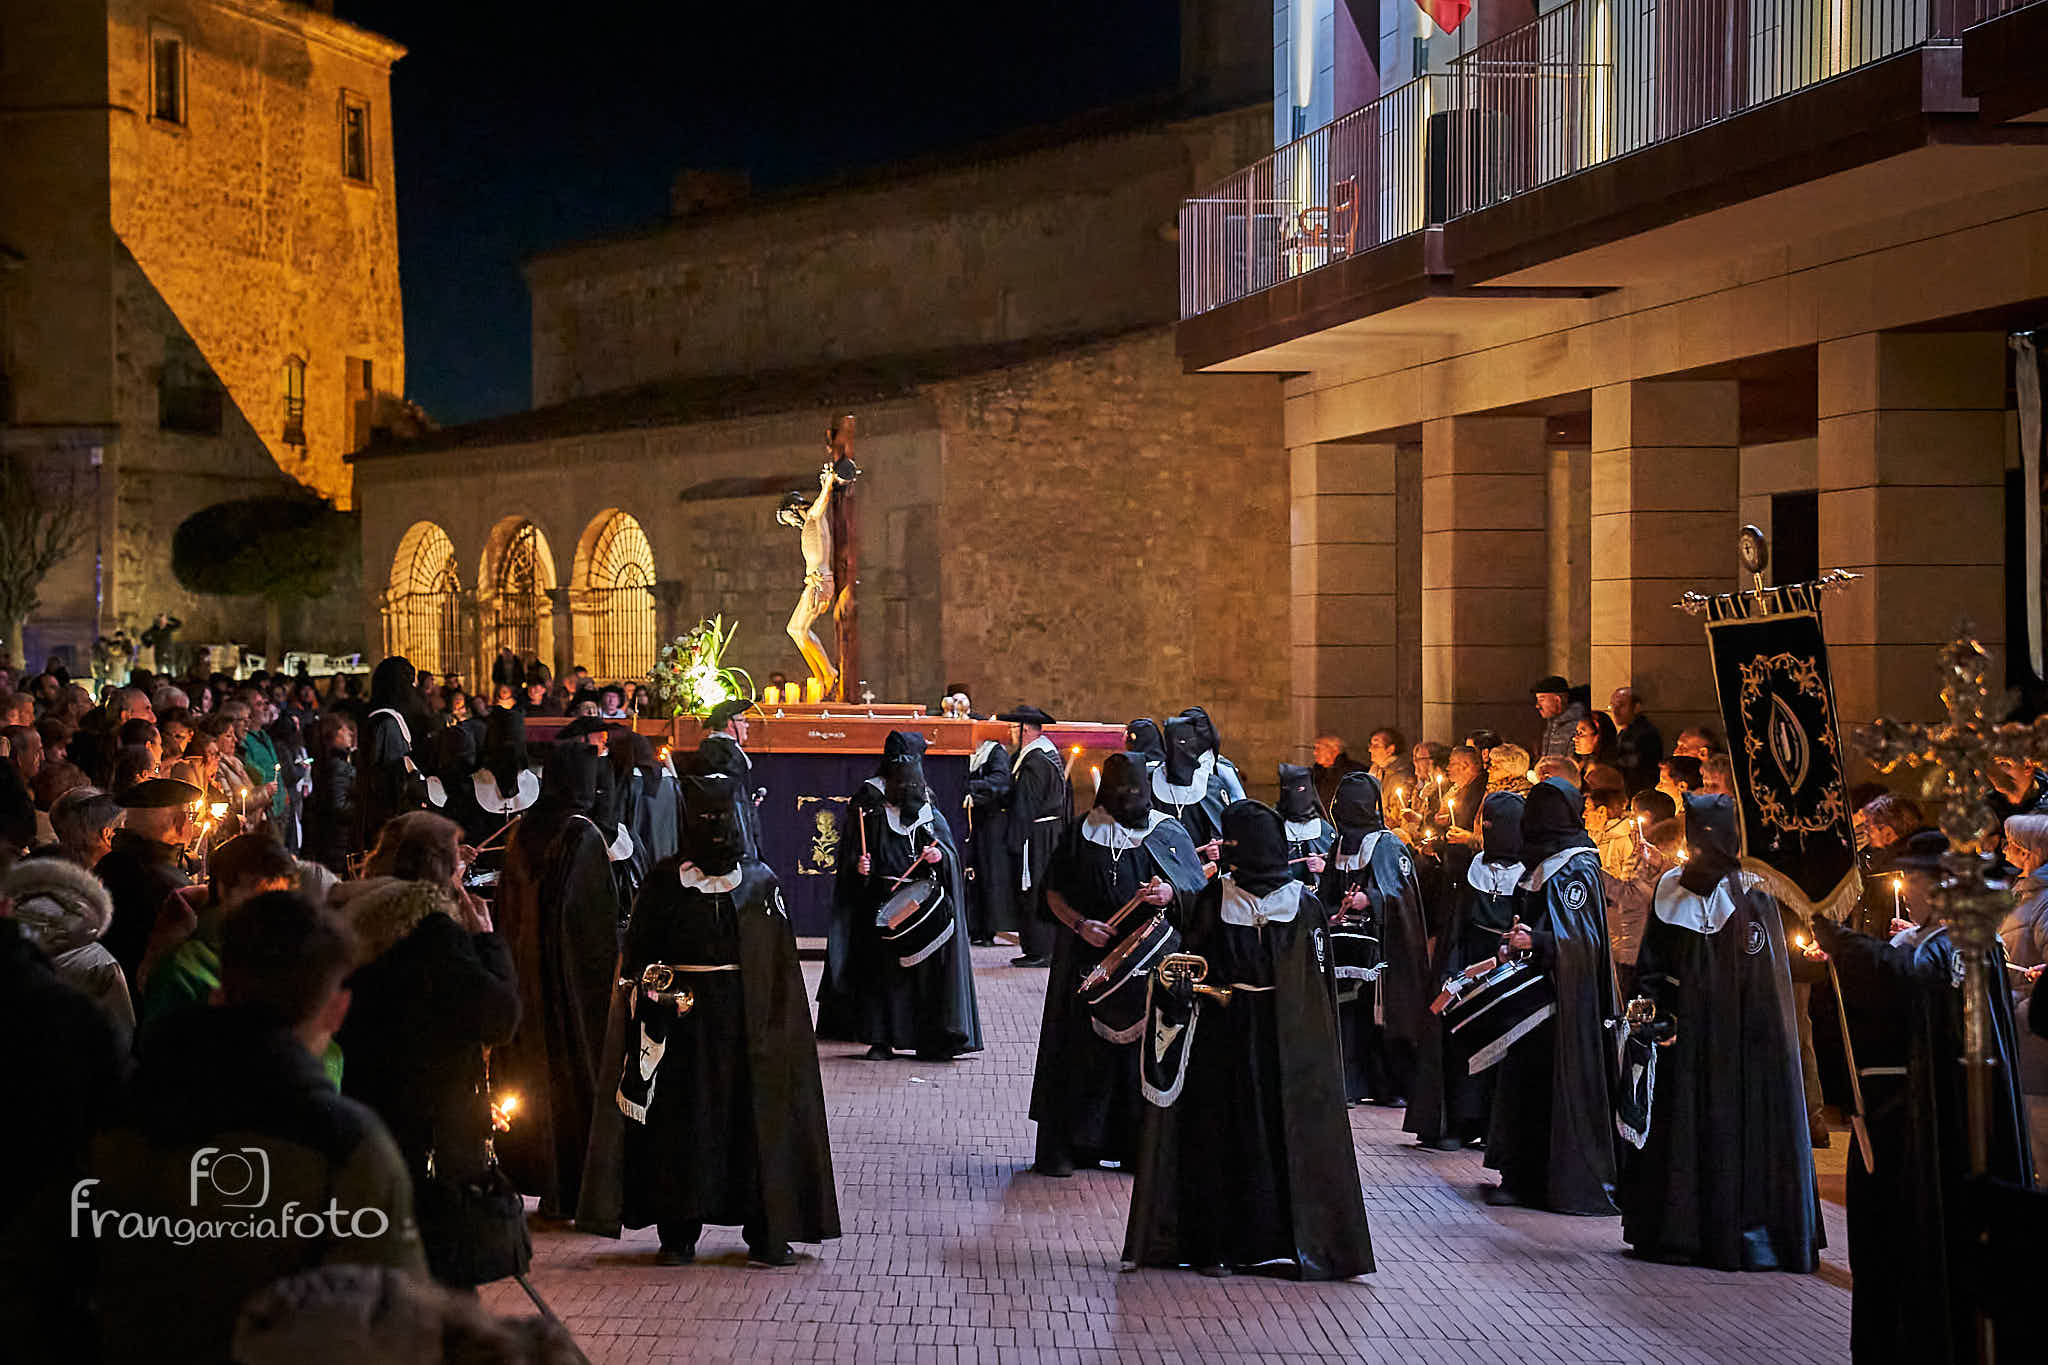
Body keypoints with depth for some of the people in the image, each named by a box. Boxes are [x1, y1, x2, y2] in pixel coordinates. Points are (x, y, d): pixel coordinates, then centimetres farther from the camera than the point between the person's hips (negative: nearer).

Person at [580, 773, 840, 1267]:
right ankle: (679, 1234, 9)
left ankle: (764, 1233, 9)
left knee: (754, 1120, 1)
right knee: (681, 1124, 1)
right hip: (683, 1020, -1)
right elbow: (639, 955, 1)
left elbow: (782, 969, 5)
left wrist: (778, 1029, -1)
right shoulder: (665, 881, 2)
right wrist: (648, 1009, -10)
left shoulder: (761, 882, 5)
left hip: (747, 1021, 1)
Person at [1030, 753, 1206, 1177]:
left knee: (1145, 1047, -2)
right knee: (1083, 1046, -1)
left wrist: (1169, 895, -19)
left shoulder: (1168, 834, 6)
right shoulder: (1080, 833, 6)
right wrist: (1080, 924, -12)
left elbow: (1197, 895, 3)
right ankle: (1069, 1146, 2)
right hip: (1090, 961, 0)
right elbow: (1053, 891, 5)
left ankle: (1141, 1147, 3)